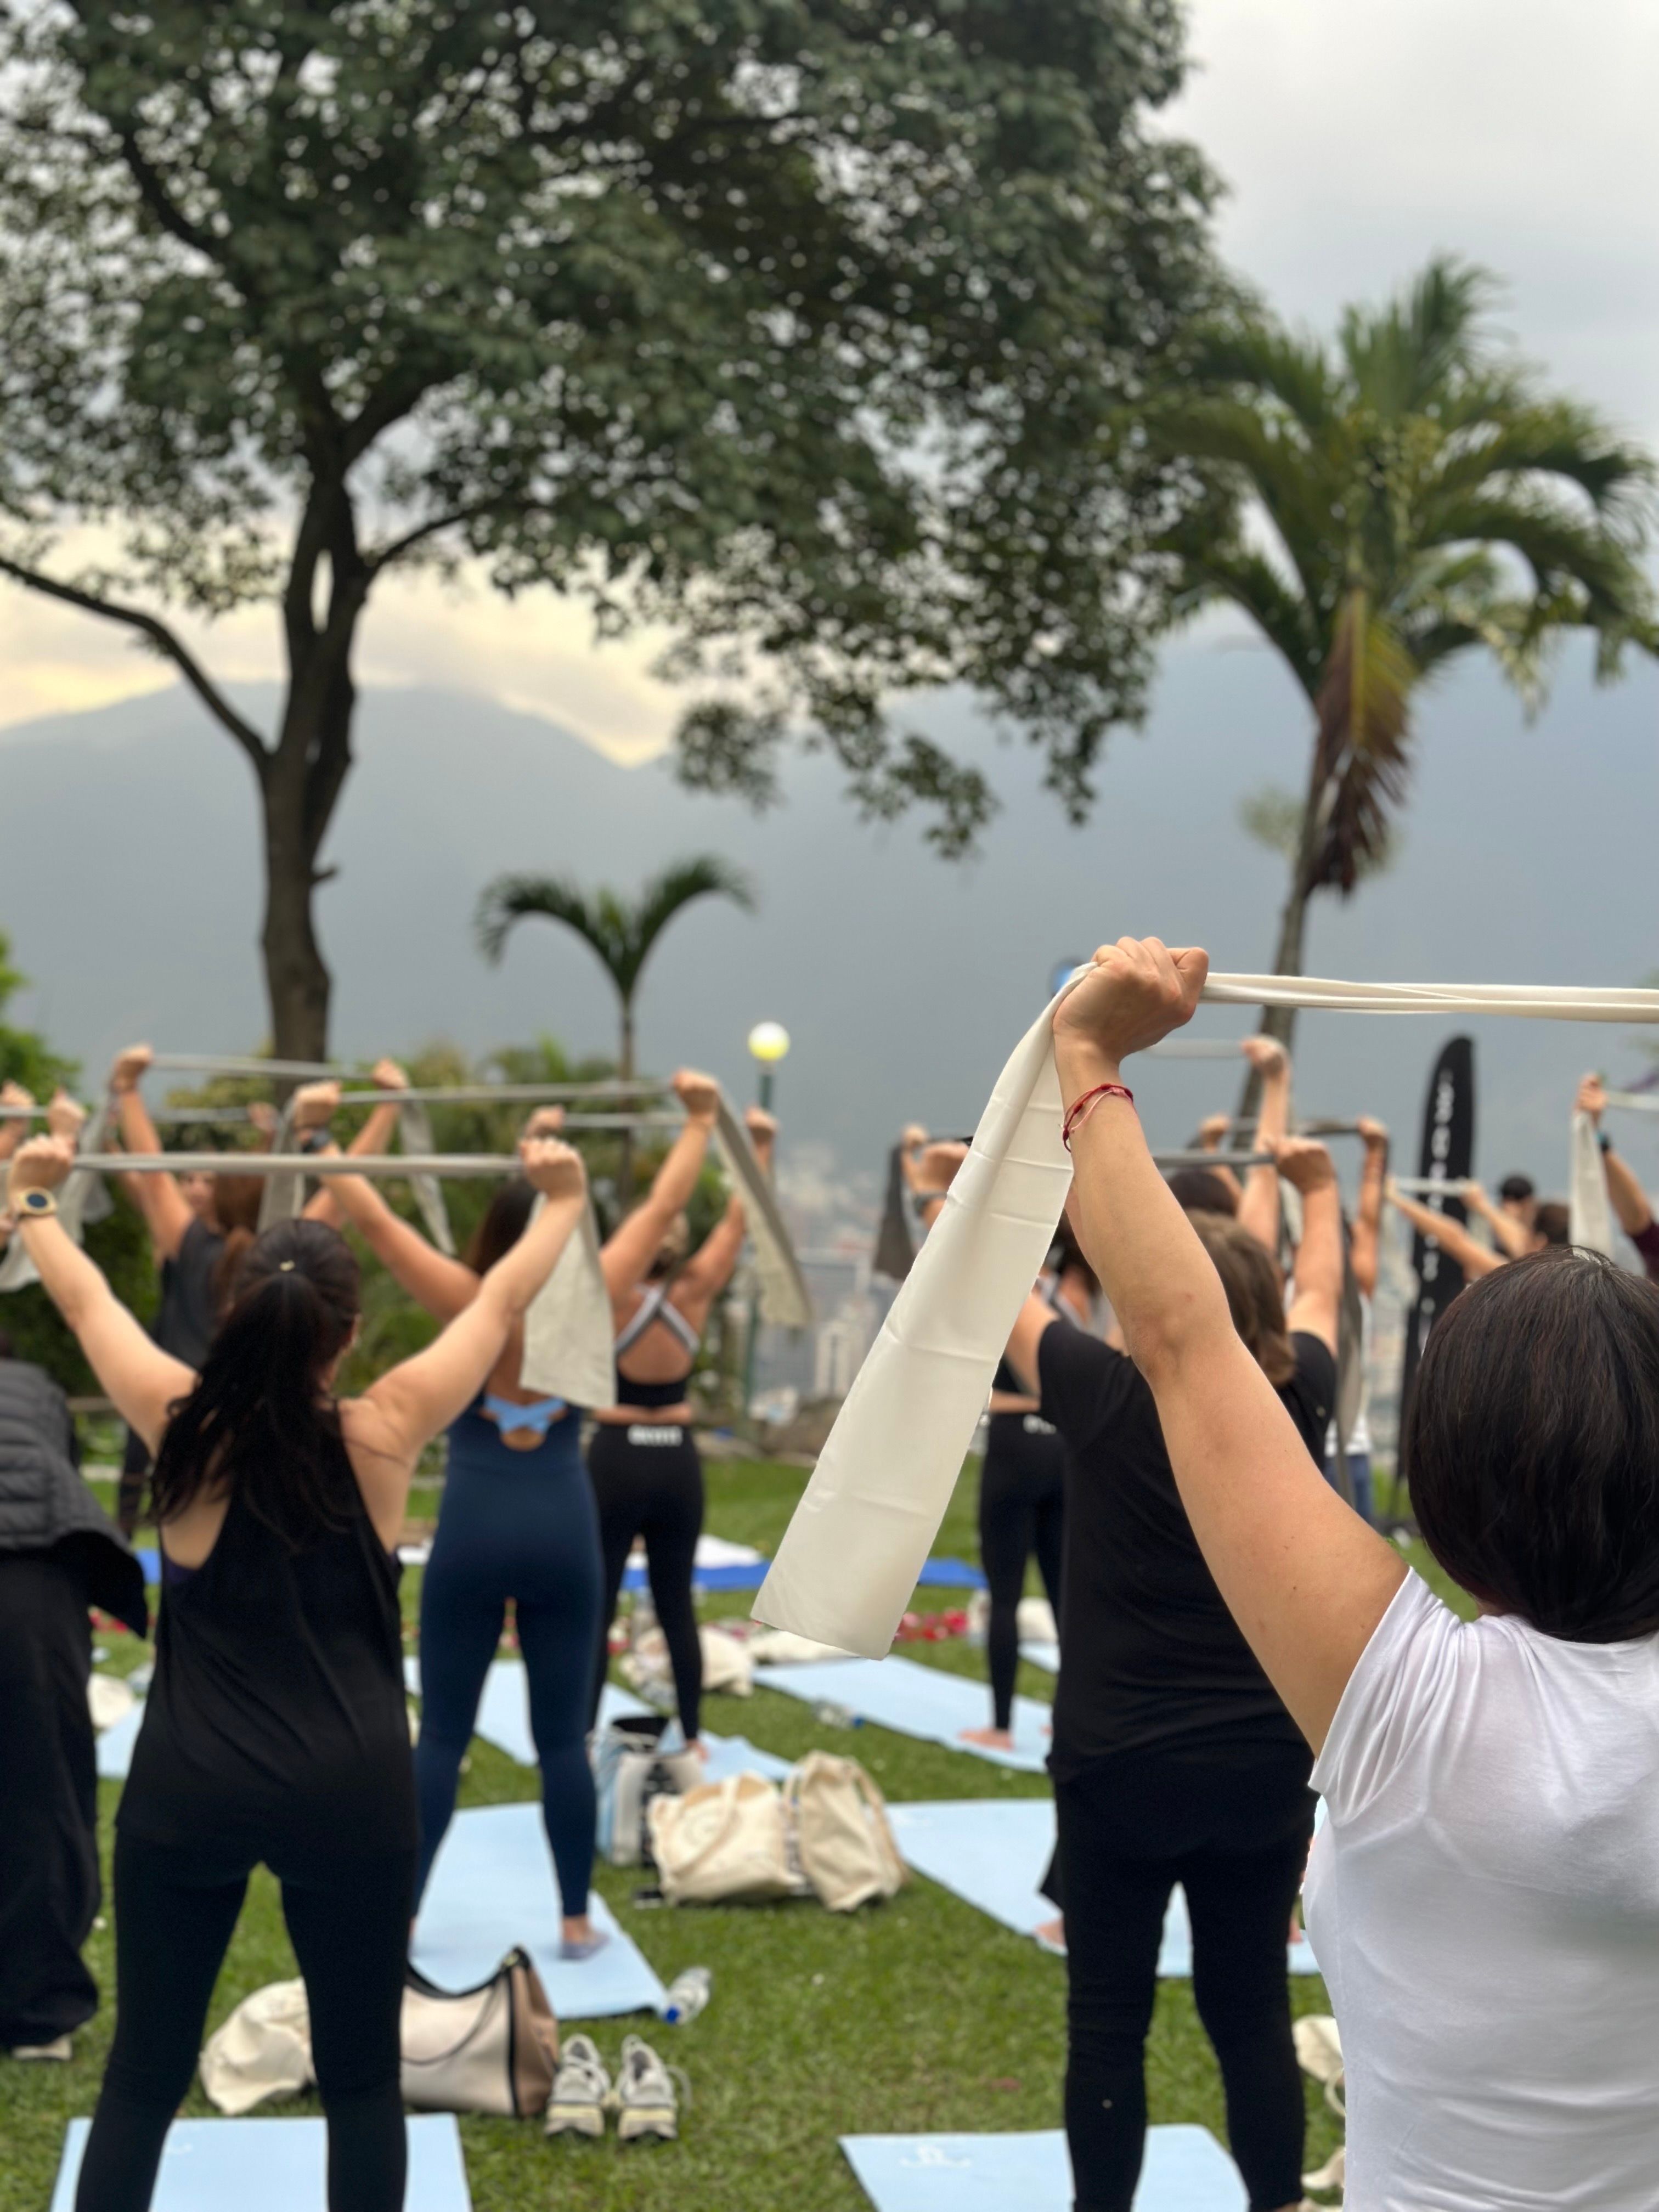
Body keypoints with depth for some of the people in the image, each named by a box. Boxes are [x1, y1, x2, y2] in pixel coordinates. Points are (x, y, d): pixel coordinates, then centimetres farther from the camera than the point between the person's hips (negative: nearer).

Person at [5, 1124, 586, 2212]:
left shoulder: (185, 1427, -8)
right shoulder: (386, 1433, -9)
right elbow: (501, 1301, 6)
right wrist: (564, 1201, 23)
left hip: (188, 1790, 1)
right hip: (351, 1792, -1)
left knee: (145, 2075, 11)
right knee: (362, 2078, 11)